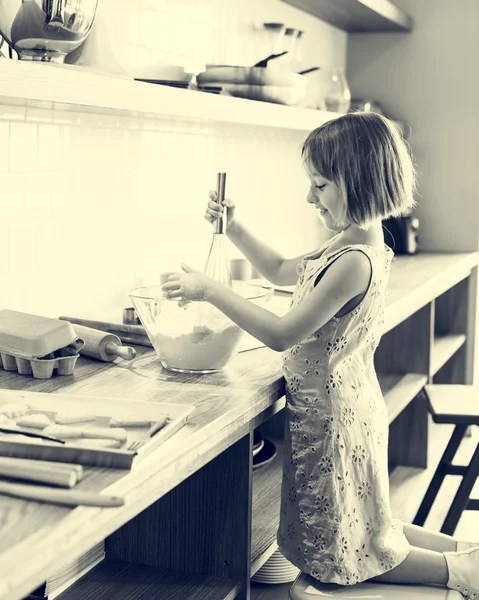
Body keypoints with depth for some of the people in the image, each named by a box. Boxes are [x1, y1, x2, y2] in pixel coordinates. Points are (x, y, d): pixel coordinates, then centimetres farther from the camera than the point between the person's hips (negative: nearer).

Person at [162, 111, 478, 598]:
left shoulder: (355, 262, -26)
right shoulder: (350, 245, 5)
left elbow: (282, 335, -26)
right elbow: (282, 271, 21)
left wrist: (210, 291, -23)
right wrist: (234, 229, 10)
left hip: (331, 415, -10)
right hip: (345, 406, 10)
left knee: (340, 555, 8)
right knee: (366, 534, 24)